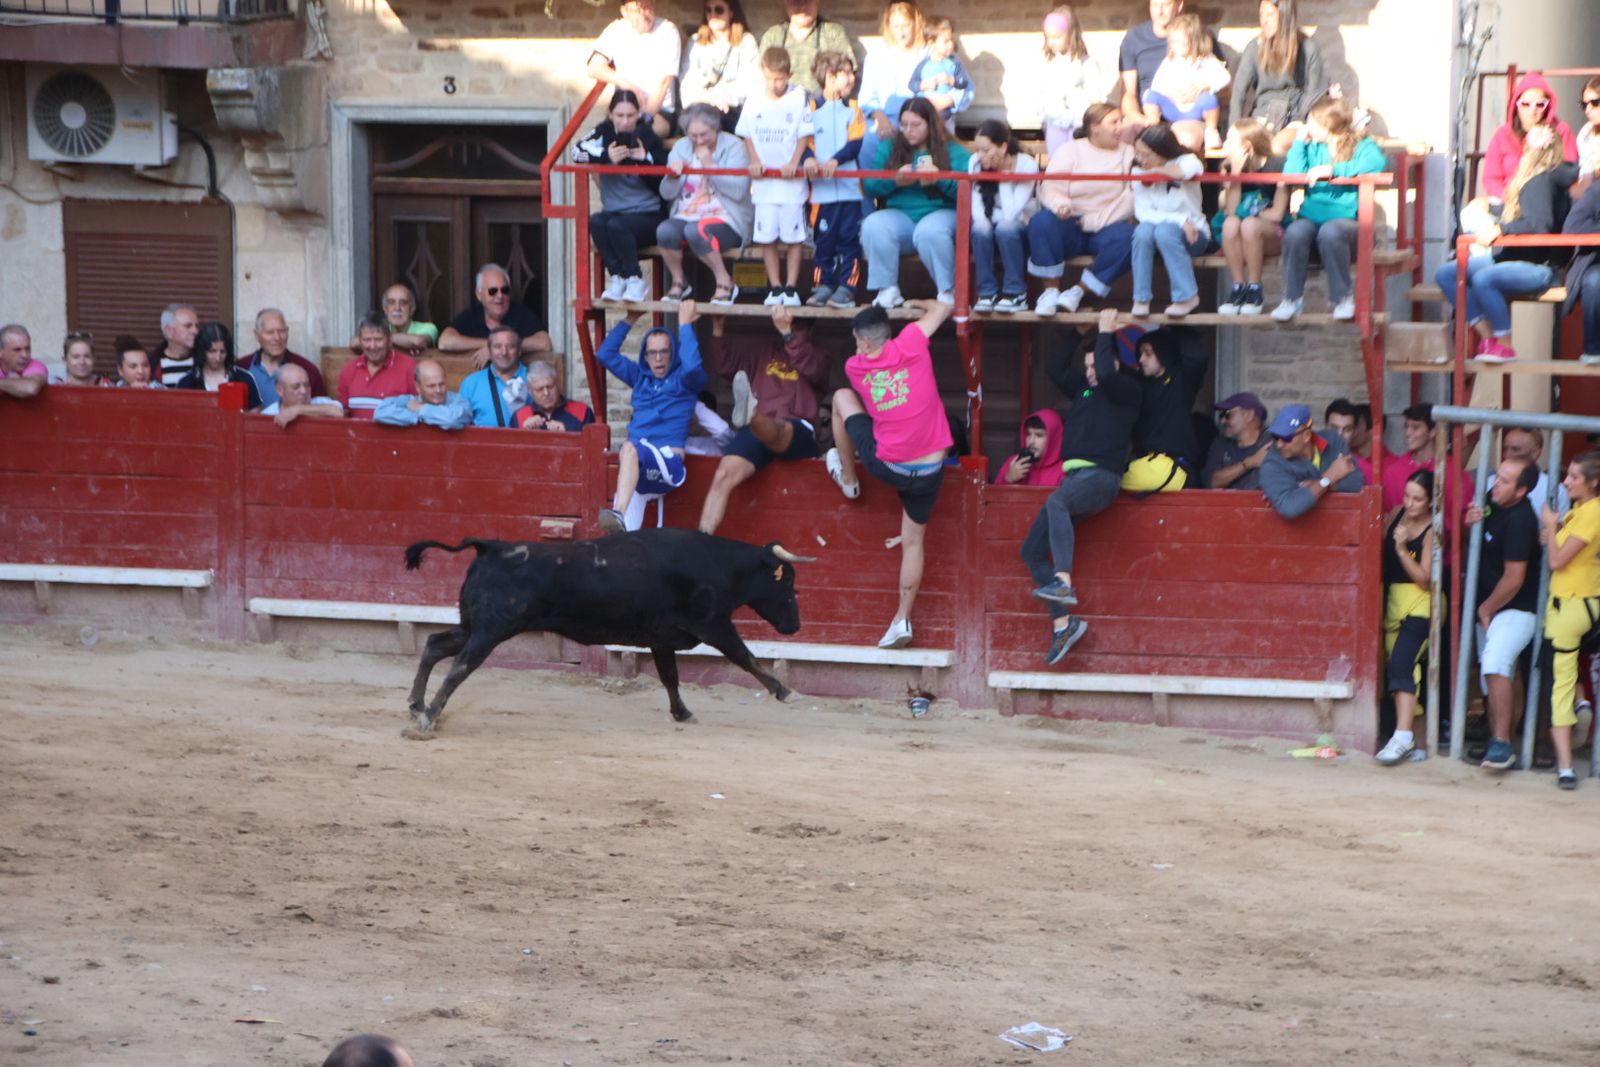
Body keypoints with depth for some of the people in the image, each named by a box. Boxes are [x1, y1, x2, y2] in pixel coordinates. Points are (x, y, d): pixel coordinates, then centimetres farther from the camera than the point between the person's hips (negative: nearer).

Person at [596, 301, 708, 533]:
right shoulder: (640, 377, 26)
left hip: (668, 459, -7)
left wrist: (685, 324, -5)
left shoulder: (684, 380, 11)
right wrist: (629, 321, 23)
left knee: (630, 449, -37)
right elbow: (606, 355, 26)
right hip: (638, 461, 7)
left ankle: (619, 515, -57)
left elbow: (692, 365, -13)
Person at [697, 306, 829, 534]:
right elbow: (722, 364, 24)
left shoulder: (816, 355, 19)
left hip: (797, 433, -3)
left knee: (774, 431, -42)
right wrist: (717, 329, 11)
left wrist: (787, 332, -15)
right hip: (757, 430, 3)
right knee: (724, 476, -23)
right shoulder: (762, 353, 30)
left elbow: (812, 369, -5)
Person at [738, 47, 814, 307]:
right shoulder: (755, 102, 6)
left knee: (793, 236, -1)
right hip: (763, 178, 2)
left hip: (791, 179, -2)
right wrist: (754, 160, -4)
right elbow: (747, 135, 11)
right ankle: (775, 287, 11)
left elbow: (804, 135, -1)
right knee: (766, 236, 3)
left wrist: (794, 163, -13)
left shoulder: (798, 99, -1)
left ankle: (791, 287, 7)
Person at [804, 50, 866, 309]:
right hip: (821, 188, 0)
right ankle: (822, 287, 10)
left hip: (849, 187, 0)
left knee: (849, 239, -2)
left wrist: (835, 160, -19)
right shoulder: (812, 109, 7)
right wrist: (808, 159, -19)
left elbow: (856, 143, -4)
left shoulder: (853, 108, 7)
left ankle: (846, 288, 1)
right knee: (823, 239, 4)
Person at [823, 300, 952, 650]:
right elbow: (942, 308, 7)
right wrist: (918, 305, 26)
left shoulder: (856, 367, -5)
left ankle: (847, 477, 38)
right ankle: (902, 620, 13)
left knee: (842, 396, 21)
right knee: (913, 542, 16)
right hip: (928, 472, 1)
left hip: (886, 466, -1)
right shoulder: (910, 344, -9)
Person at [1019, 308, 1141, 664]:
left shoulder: (1126, 391, 3)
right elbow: (1056, 368, 28)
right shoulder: (1084, 390, 26)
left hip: (1100, 477, -9)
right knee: (1033, 550, -1)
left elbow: (1106, 373, -15)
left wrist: (1105, 334, -5)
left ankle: (1063, 581, -51)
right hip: (1074, 476, 9)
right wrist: (1078, 334, 25)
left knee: (1056, 503, -41)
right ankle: (1063, 622, -3)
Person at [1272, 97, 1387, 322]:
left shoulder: (1362, 147, 5)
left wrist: (1333, 169, -22)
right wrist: (1299, 142, 9)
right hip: (1312, 216, 3)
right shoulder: (1312, 148, 19)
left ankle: (1343, 297, -20)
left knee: (1330, 231, -38)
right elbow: (1291, 175, 5)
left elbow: (1377, 162, -19)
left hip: (1347, 218, -3)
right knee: (1295, 232, -32)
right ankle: (1292, 298, -20)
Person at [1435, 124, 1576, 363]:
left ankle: (1504, 347, -20)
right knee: (1446, 273, -2)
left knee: (1483, 279, -37)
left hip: (1540, 268, -10)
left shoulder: (1542, 181, -14)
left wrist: (1499, 230, -29)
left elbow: (1540, 224, -24)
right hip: (1511, 257, 10)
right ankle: (1487, 338, -6)